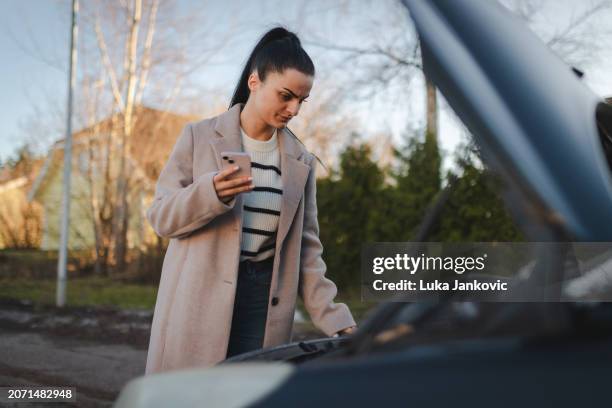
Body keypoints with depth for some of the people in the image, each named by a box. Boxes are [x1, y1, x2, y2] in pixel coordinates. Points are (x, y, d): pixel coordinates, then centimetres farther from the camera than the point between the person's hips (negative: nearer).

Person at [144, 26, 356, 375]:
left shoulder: (302, 161, 9)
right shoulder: (200, 137, 1)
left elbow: (307, 249, 10)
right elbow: (160, 216, -1)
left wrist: (336, 320, 1)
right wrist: (211, 192, -21)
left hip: (264, 304, 3)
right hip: (200, 304, -2)